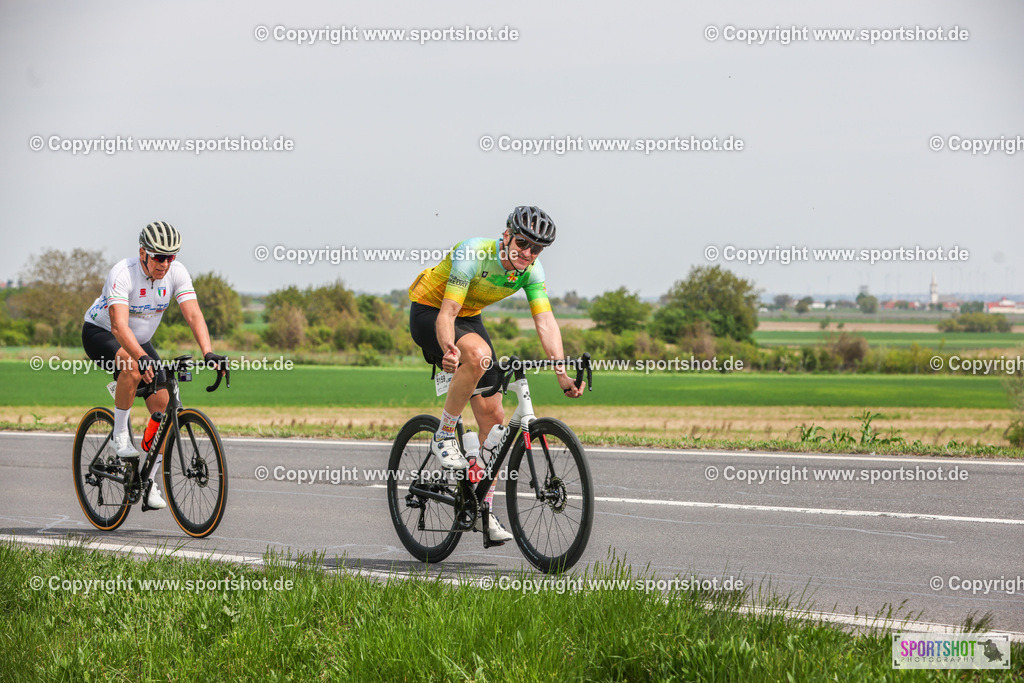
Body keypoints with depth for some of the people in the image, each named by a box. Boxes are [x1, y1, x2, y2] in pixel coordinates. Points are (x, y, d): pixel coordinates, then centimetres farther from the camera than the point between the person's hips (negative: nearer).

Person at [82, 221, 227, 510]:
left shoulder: (177, 272, -18)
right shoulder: (122, 273, -32)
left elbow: (193, 315, -26)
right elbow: (119, 326, -43)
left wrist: (208, 353, -42)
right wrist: (142, 358, -59)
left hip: (141, 340, 5)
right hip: (100, 333, -5)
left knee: (164, 405, -9)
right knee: (132, 367, -38)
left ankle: (149, 482, 1)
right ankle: (120, 435, -18)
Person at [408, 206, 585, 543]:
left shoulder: (532, 270, -14)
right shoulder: (474, 254, -32)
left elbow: (545, 320, -19)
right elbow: (447, 313, -36)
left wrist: (561, 372, -32)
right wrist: (448, 349, -56)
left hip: (470, 319, 6)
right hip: (429, 312, -6)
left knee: (493, 416, -2)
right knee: (477, 353, -38)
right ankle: (445, 437, -20)